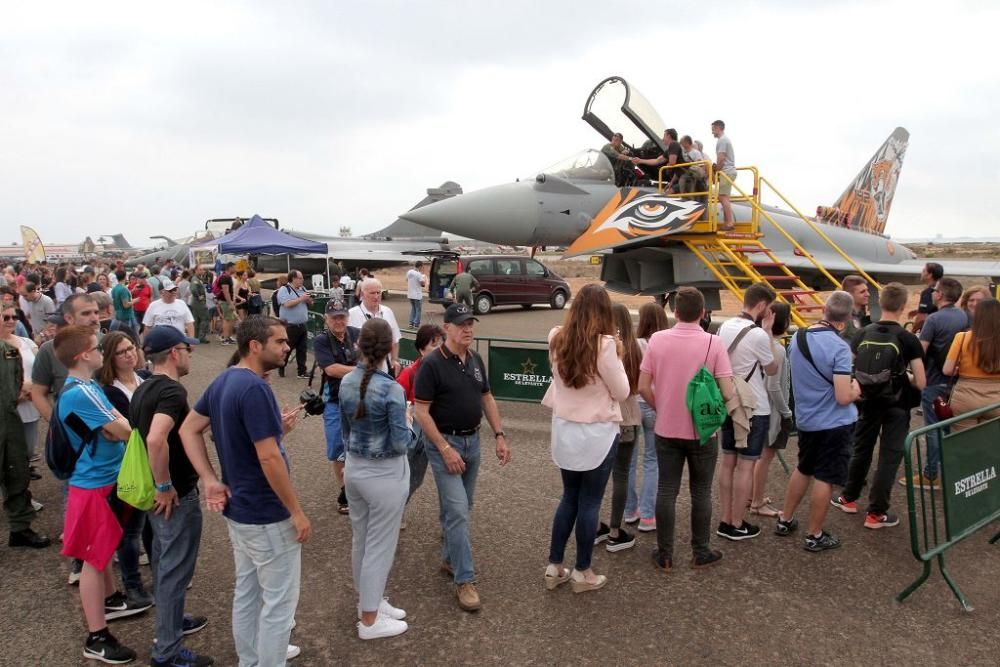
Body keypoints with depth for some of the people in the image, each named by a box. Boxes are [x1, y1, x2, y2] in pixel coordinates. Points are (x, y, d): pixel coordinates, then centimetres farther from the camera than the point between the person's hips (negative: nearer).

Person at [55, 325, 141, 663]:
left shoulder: (86, 387, 7)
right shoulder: (80, 394, -26)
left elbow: (114, 423, 7)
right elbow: (123, 430, -23)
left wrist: (117, 426, -13)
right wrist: (123, 425, -2)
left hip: (104, 478, 10)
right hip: (96, 485, -10)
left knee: (103, 549, 26)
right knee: (94, 557, 0)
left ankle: (109, 599, 45)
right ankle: (97, 638, 10)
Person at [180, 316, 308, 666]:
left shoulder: (223, 381, 5)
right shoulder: (255, 388, -25)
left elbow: (188, 429, 9)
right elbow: (269, 458, -27)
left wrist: (210, 480, 0)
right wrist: (297, 511, -18)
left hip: (238, 507, 10)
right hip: (266, 514, -10)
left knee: (246, 590, 23)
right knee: (279, 599, 5)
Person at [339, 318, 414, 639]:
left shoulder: (346, 382, -3)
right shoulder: (392, 389, -23)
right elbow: (401, 444, -20)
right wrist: (408, 424, -1)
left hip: (354, 469, 7)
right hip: (385, 475, -7)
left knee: (361, 539, 19)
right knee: (380, 545, 6)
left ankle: (369, 601, 37)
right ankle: (369, 621, 18)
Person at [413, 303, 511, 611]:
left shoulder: (476, 359, 5)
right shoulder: (432, 363, -16)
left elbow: (487, 399, 14)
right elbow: (421, 411, -16)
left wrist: (499, 436, 6)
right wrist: (446, 449, -19)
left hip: (472, 440, 7)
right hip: (444, 442, -7)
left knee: (461, 507, 17)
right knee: (457, 511, -9)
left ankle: (449, 558, 35)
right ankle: (464, 580, -1)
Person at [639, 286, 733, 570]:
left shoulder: (657, 339, -7)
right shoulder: (713, 342, -12)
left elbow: (643, 386, -5)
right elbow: (726, 392, -14)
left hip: (666, 430, 2)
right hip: (702, 431, -1)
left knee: (666, 491, 10)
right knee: (701, 493, 13)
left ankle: (664, 554, 18)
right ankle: (701, 552, 24)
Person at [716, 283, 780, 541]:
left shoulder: (724, 327, 1)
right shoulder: (758, 335, -20)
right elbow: (772, 369, -4)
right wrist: (768, 332, -5)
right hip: (754, 410, -7)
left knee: (728, 463, 13)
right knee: (746, 465, 2)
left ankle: (725, 520, 20)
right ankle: (737, 525, 10)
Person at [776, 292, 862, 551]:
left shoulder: (797, 338, -2)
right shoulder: (839, 347, -23)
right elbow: (843, 397, -24)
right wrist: (856, 389, -3)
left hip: (805, 419, 7)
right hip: (834, 423, -6)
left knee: (803, 469, 23)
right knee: (824, 479, 5)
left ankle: (784, 520, 33)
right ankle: (814, 536, 16)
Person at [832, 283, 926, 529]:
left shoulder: (862, 334, -4)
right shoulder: (908, 339, -14)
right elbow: (920, 383, -14)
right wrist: (906, 377, 6)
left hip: (868, 402, 4)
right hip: (896, 406, -4)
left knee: (861, 450, 20)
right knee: (889, 457, 5)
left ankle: (849, 498, 32)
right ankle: (876, 513, 8)